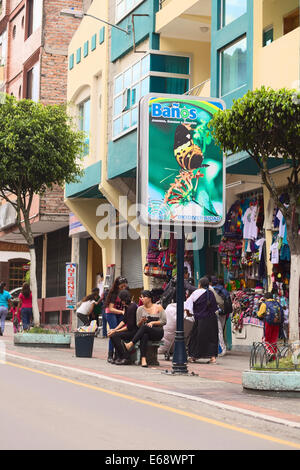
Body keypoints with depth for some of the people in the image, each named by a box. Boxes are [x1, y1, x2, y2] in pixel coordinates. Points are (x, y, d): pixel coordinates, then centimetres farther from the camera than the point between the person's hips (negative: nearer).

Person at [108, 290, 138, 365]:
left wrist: (116, 331, -14)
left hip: (135, 331, -10)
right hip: (132, 329, 10)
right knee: (112, 334, 1)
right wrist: (115, 329, 3)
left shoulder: (131, 307, -19)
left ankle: (126, 358, -18)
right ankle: (118, 357, 0)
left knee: (115, 335, -21)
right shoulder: (127, 306, 13)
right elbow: (124, 320, 15)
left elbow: (130, 326, -20)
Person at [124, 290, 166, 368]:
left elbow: (164, 321, 1)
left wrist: (153, 322, -10)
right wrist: (141, 321, -10)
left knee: (144, 327, -35)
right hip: (145, 332, 2)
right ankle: (143, 359, -49)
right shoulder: (140, 309, 12)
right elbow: (138, 325, 11)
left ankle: (131, 344, -39)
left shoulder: (158, 307, 5)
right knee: (144, 336, -38)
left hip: (158, 332, -2)